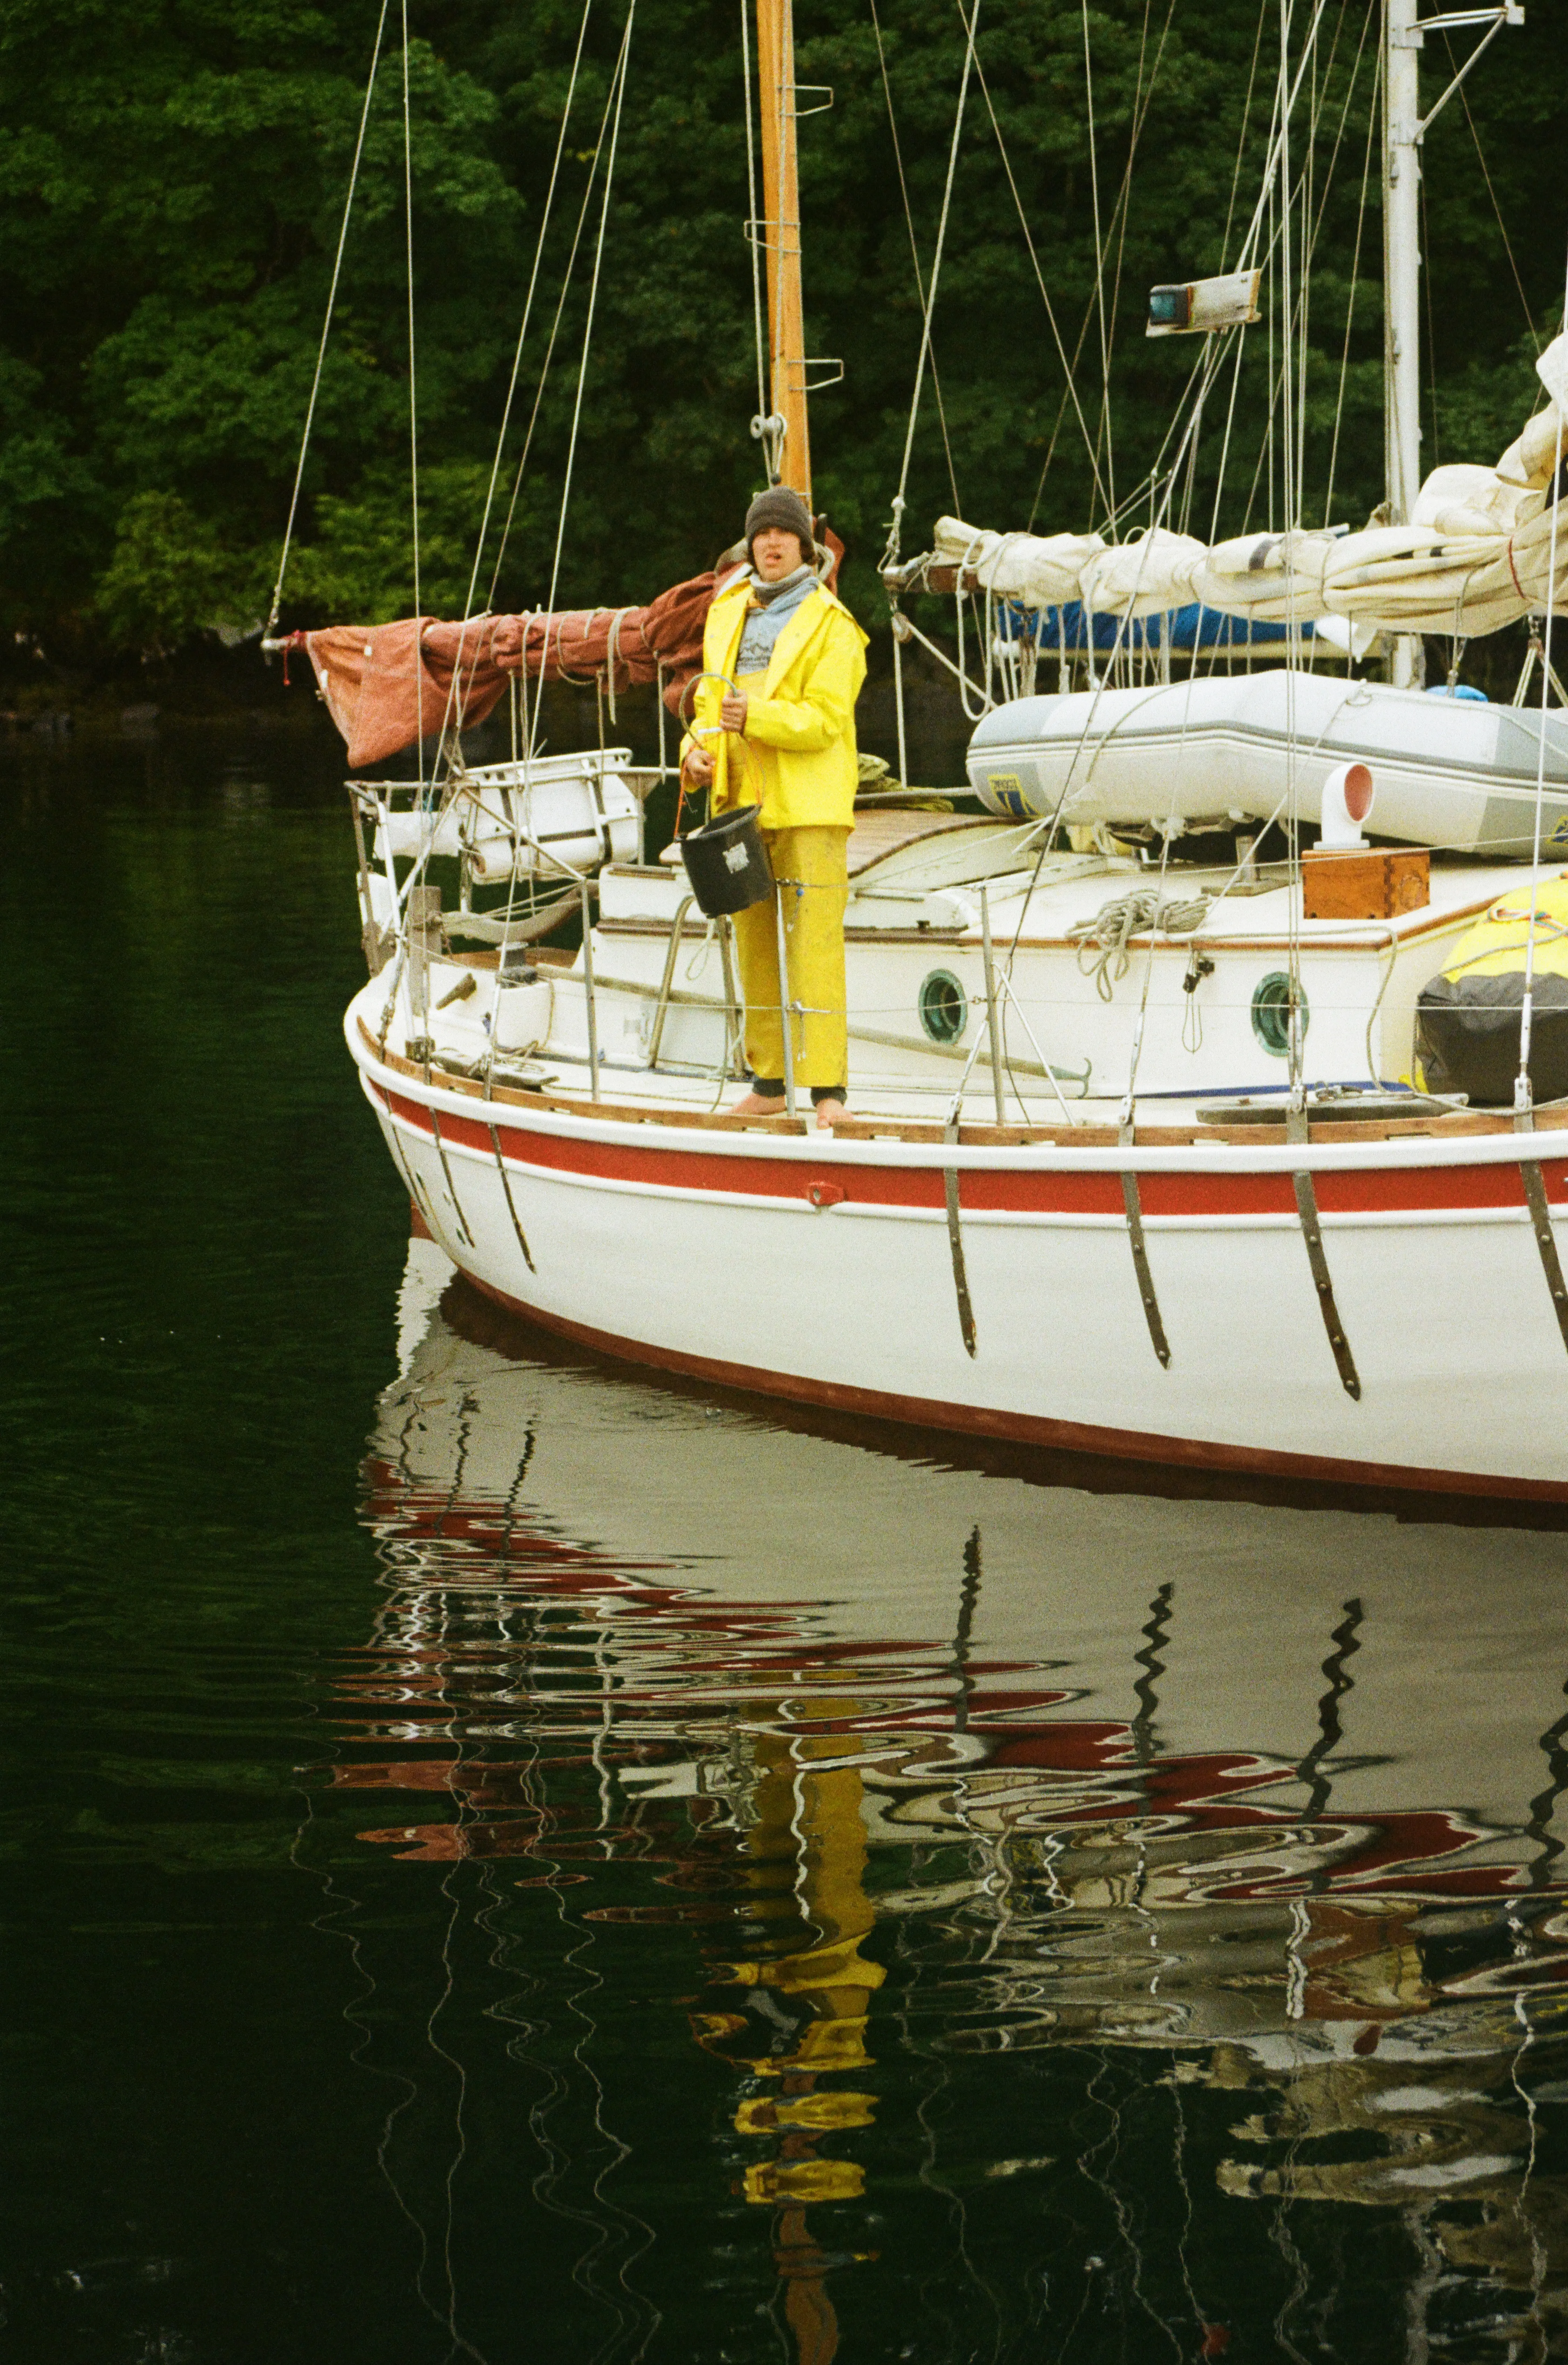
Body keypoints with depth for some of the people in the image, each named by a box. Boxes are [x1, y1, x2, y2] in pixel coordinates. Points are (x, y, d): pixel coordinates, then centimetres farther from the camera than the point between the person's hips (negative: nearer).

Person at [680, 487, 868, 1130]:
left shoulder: (830, 625, -5)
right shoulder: (728, 614, 14)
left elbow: (826, 719, -13)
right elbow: (709, 698, 20)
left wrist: (758, 718, -26)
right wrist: (697, 749, 1)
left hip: (808, 808, -6)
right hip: (739, 805, 6)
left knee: (814, 941, -10)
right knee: (753, 944, 9)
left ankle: (828, 1087, -11)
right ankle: (767, 1082, 17)